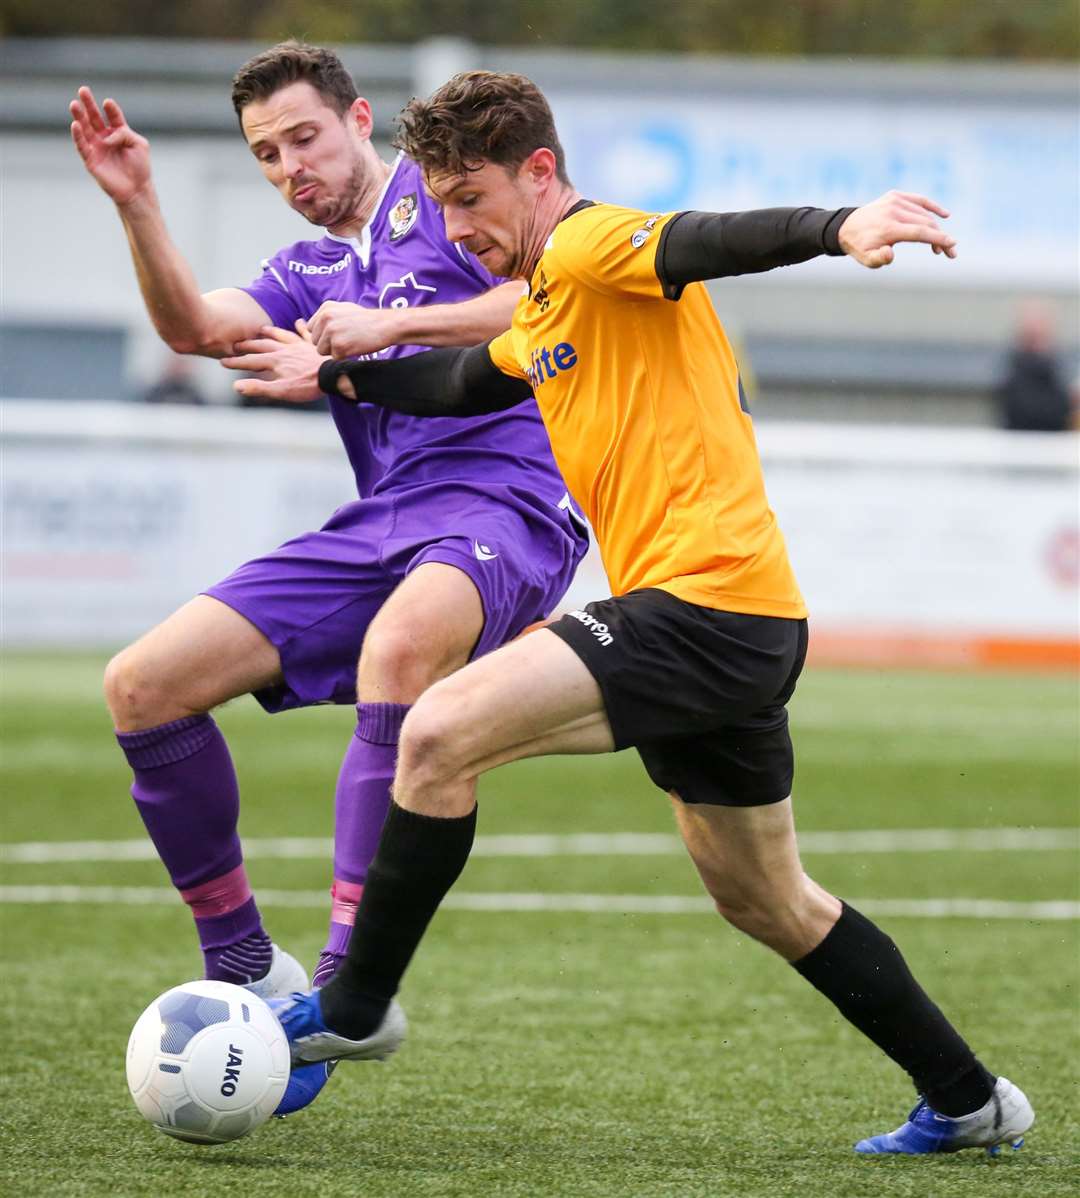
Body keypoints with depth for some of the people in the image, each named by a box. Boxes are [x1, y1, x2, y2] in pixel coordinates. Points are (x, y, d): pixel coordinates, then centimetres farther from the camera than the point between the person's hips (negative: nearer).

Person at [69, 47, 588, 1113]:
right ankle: (242, 966, 3)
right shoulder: (305, 275, 24)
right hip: (376, 531, 7)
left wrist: (391, 327, -13)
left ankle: (353, 977, -41)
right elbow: (194, 327, 4)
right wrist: (135, 204, -10)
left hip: (505, 500, -7)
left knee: (398, 642, -41)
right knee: (141, 683, -6)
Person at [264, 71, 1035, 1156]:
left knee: (437, 735, -17)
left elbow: (711, 241, -29)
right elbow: (463, 383, 41)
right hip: (731, 629, 11)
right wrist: (335, 376, 41)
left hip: (706, 606, -11)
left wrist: (841, 230, -46)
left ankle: (355, 1007, -6)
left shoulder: (591, 246, -9)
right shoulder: (542, 312, 21)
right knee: (765, 903, 20)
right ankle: (969, 1103, 27)